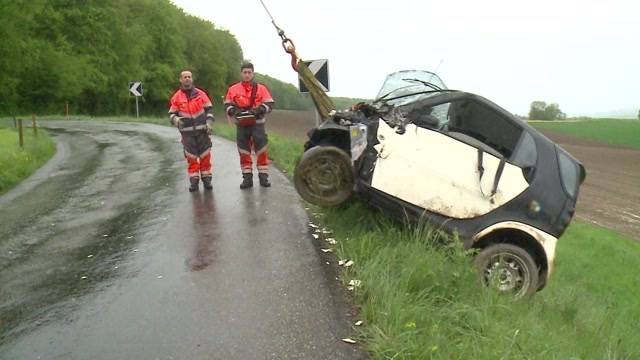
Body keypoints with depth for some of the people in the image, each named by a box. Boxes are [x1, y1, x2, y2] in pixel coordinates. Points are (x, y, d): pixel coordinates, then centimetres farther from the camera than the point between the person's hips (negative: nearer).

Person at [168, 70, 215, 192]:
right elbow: (171, 114, 7)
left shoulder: (200, 94, 4)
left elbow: (209, 109, 8)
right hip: (187, 132, 0)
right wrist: (176, 120, -14)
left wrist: (209, 123, -4)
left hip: (202, 130, 0)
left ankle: (206, 179, 12)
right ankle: (194, 181, 10)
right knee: (191, 157, 1)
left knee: (205, 155, 2)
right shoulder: (176, 97, 4)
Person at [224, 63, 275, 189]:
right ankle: (247, 178, 14)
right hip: (241, 125, 2)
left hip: (257, 124, -2)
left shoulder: (261, 88, 2)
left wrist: (259, 109, -18)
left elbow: (269, 104, -2)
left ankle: (263, 176, 6)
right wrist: (234, 110, -11)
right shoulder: (233, 89, 6)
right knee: (244, 152, 6)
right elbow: (227, 105, 9)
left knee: (261, 151, -2)